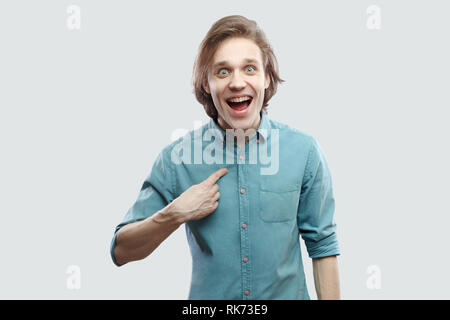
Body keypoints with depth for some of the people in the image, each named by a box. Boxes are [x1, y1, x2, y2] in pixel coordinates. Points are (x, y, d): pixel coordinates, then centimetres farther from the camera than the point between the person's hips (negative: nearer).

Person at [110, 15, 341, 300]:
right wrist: (176, 214, -23)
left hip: (288, 294, 1)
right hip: (208, 298, 0)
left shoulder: (304, 151, -11)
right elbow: (122, 252, -8)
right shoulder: (176, 158, -12)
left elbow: (323, 245, -3)